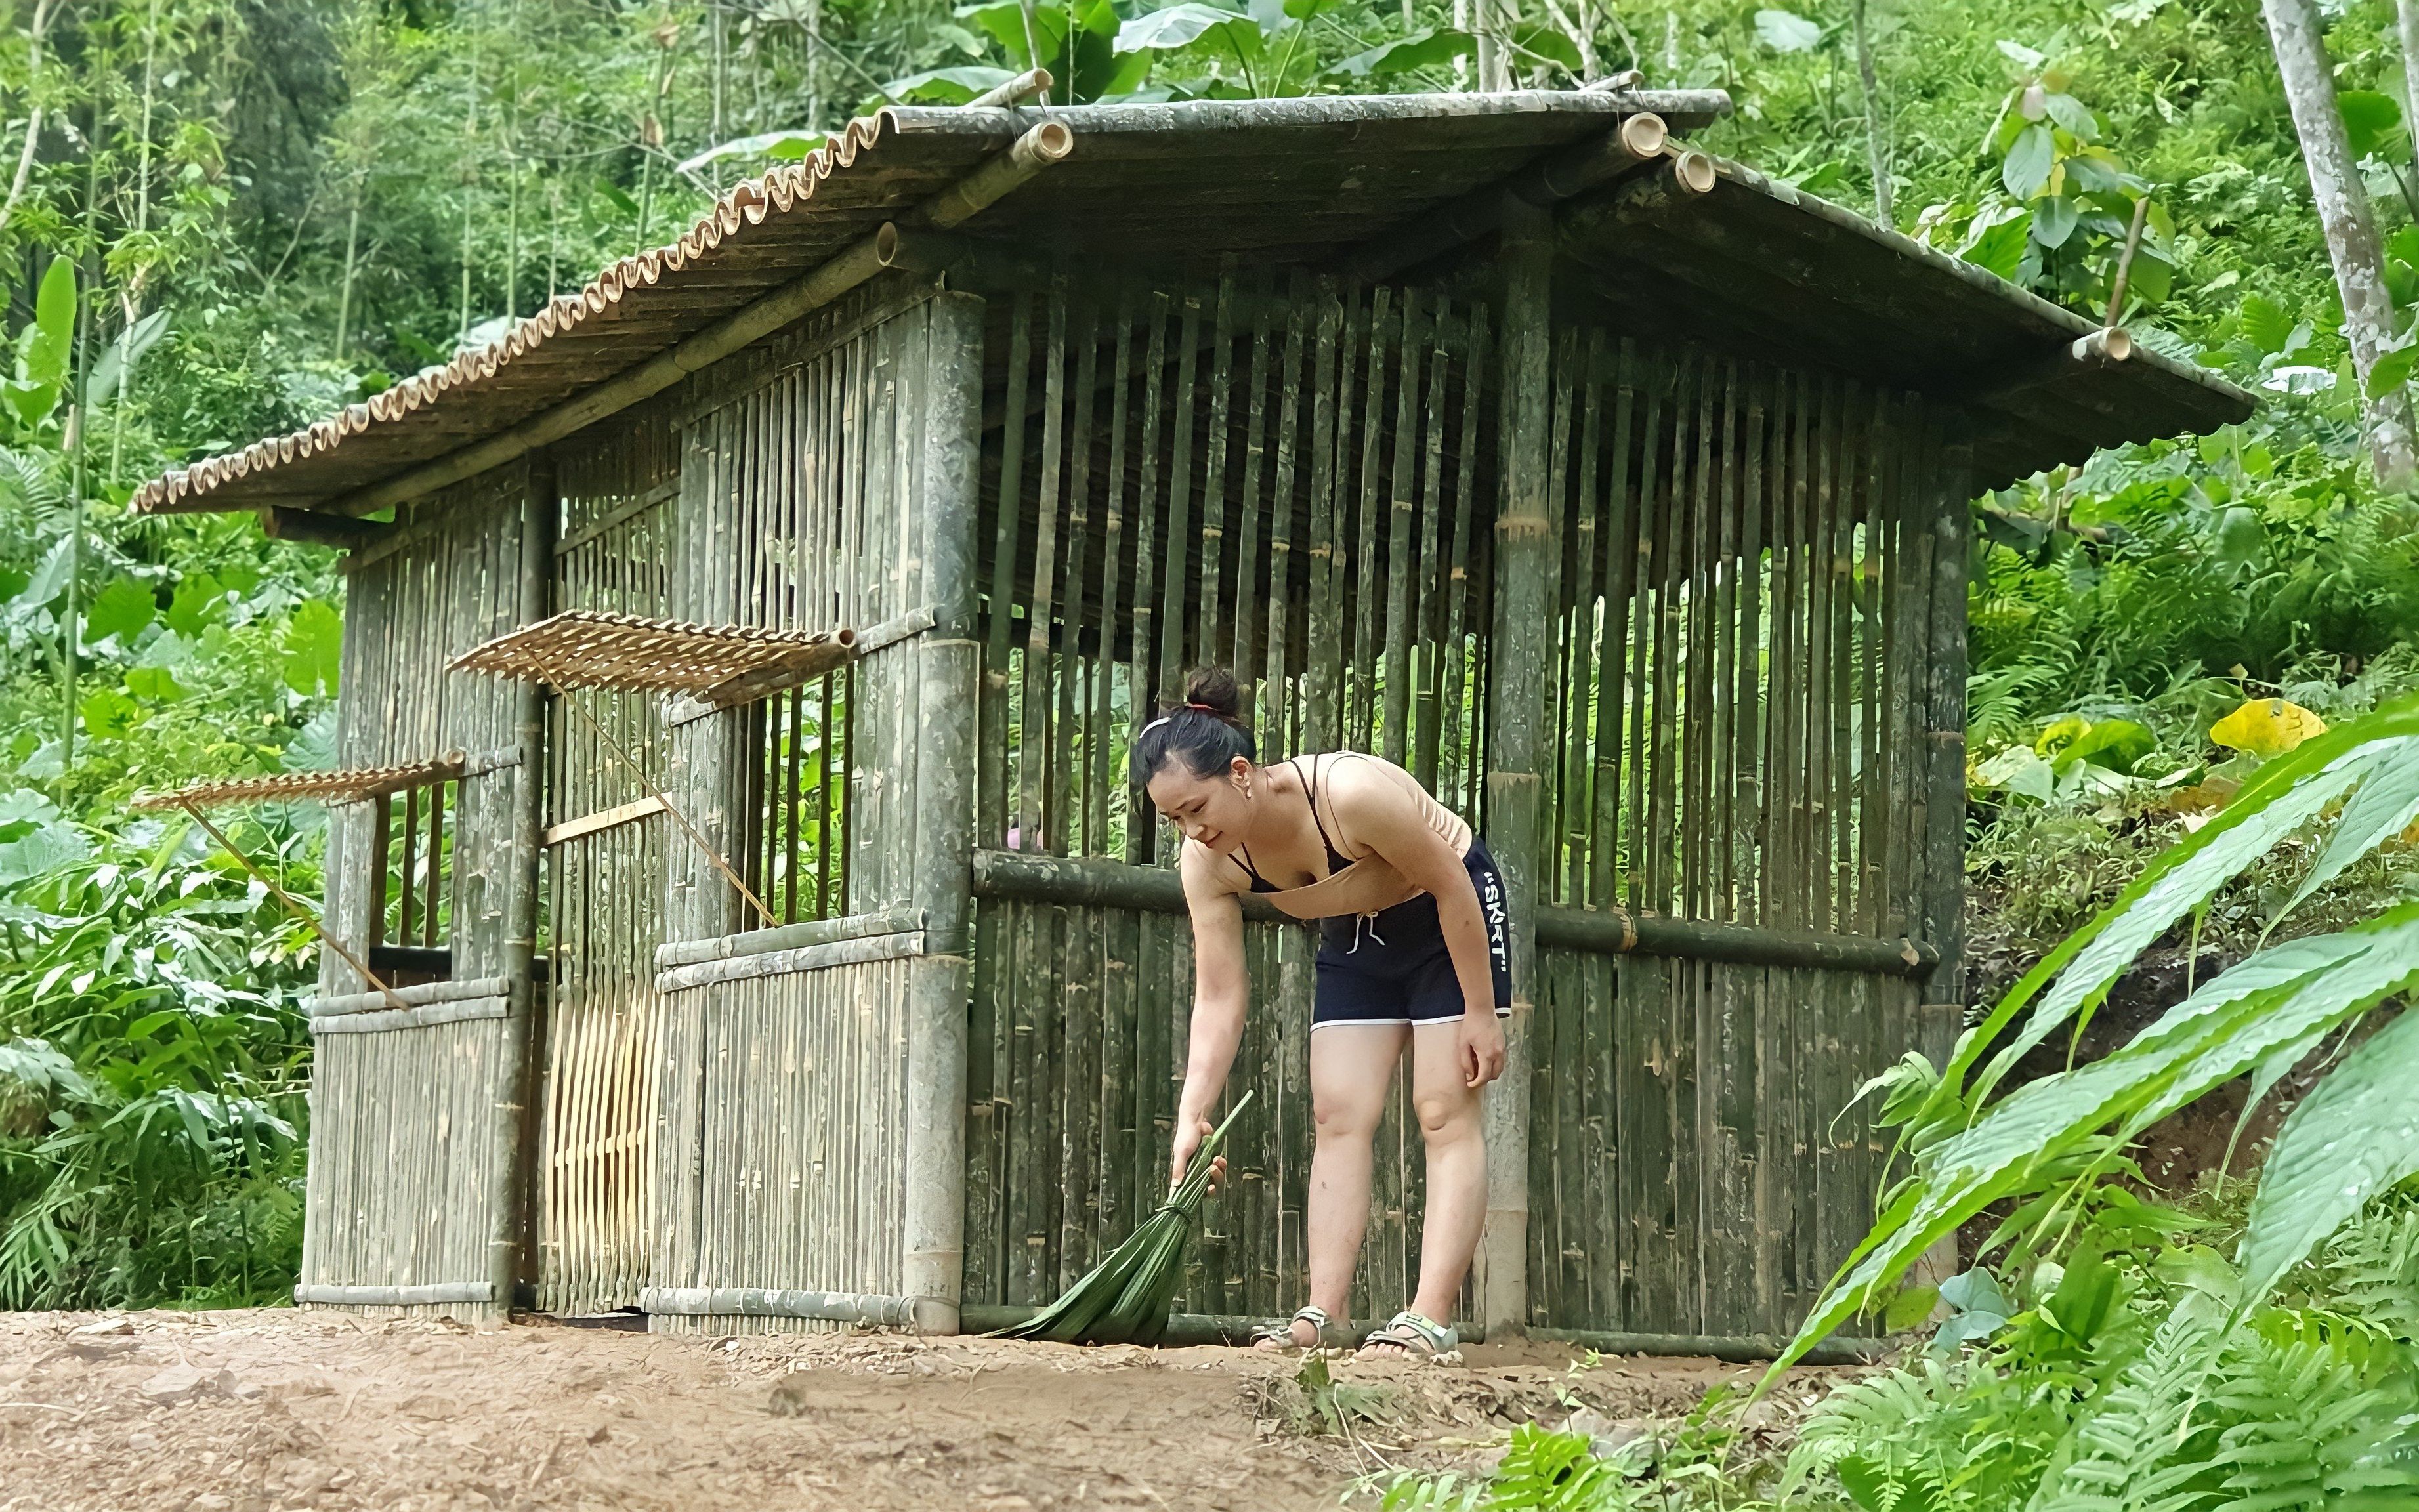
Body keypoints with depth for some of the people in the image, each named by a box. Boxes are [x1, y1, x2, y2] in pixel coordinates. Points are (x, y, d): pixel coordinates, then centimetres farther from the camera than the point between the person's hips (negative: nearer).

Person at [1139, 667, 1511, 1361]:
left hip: (1451, 920, -6)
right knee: (1337, 1120, -3)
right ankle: (1323, 1316, -6)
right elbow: (1218, 997, -18)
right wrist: (1192, 1116, -27)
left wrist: (1480, 1015, -20)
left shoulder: (1353, 792, -38)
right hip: (1357, 940, 6)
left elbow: (1452, 887, -26)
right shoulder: (1208, 862, -20)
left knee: (1446, 1116, -11)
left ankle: (1431, 1320, -16)